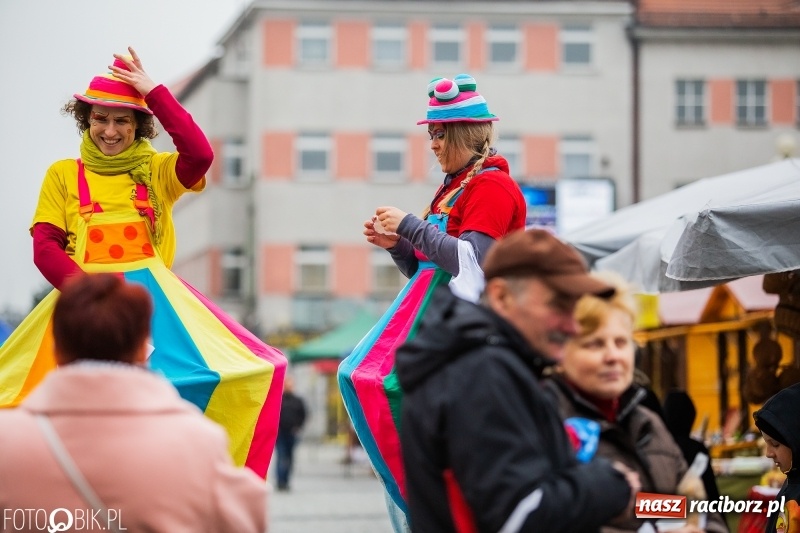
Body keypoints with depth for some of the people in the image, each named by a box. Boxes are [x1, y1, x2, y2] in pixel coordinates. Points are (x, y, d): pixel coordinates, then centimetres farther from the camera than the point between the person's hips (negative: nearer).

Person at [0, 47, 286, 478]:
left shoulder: (157, 171, 9)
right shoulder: (63, 175, 9)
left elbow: (200, 155, -12)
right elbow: (45, 247, 1)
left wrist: (155, 93, -8)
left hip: (153, 297, 0)